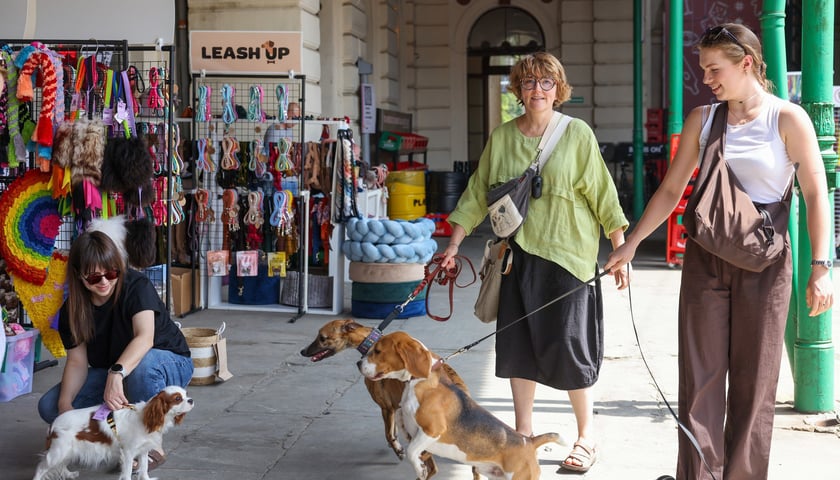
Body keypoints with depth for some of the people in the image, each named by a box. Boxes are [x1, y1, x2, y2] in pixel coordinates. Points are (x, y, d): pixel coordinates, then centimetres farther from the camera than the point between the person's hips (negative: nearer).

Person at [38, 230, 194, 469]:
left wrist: (117, 373, -55)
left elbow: (145, 337, -38)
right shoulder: (72, 309, -8)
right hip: (110, 373, 5)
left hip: (168, 363, -5)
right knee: (50, 406, -14)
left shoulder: (137, 285, -23)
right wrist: (65, 403, -28)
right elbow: (77, 361, -10)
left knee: (144, 364, -42)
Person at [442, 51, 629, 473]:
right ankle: (523, 433, 22)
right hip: (518, 255, 4)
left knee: (566, 347, -4)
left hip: (566, 254, -4)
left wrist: (620, 251, -7)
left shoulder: (577, 134, -4)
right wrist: (454, 244, 8)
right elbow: (478, 194, 11)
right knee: (518, 344, 7)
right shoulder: (501, 138, 6)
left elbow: (603, 195, -4)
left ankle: (586, 437, 12)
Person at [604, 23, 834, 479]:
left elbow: (816, 194, -7)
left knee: (754, 380, 3)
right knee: (700, 376, 1)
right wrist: (631, 243, 6)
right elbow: (671, 190, 10)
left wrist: (820, 267, -14)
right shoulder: (702, 119, 5)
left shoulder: (788, 118, -6)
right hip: (705, 258, 3)